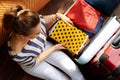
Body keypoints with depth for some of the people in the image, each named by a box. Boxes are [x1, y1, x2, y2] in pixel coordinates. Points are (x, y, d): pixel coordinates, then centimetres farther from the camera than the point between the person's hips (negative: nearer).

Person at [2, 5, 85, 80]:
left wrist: (58, 15, -18)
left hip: (44, 46, 4)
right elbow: (35, 62, -20)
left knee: (73, 69, -4)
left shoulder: (36, 22, -32)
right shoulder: (19, 55, -42)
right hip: (32, 62, -3)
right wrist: (54, 48, -13)